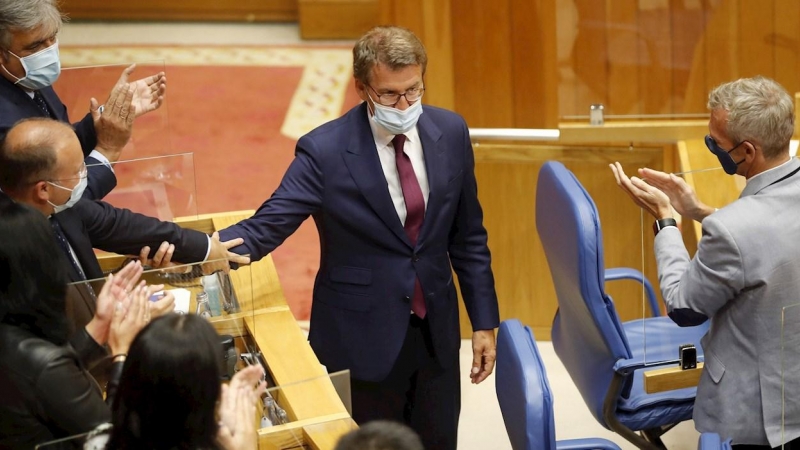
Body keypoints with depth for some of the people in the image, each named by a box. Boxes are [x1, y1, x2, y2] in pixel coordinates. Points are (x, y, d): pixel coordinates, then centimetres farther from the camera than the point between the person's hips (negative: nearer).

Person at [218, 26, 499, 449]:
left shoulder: (450, 132, -2)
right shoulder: (325, 149, -15)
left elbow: (468, 235, 5)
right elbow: (267, 225, -19)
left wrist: (483, 320, 5)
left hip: (437, 332, 4)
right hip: (361, 338, -4)